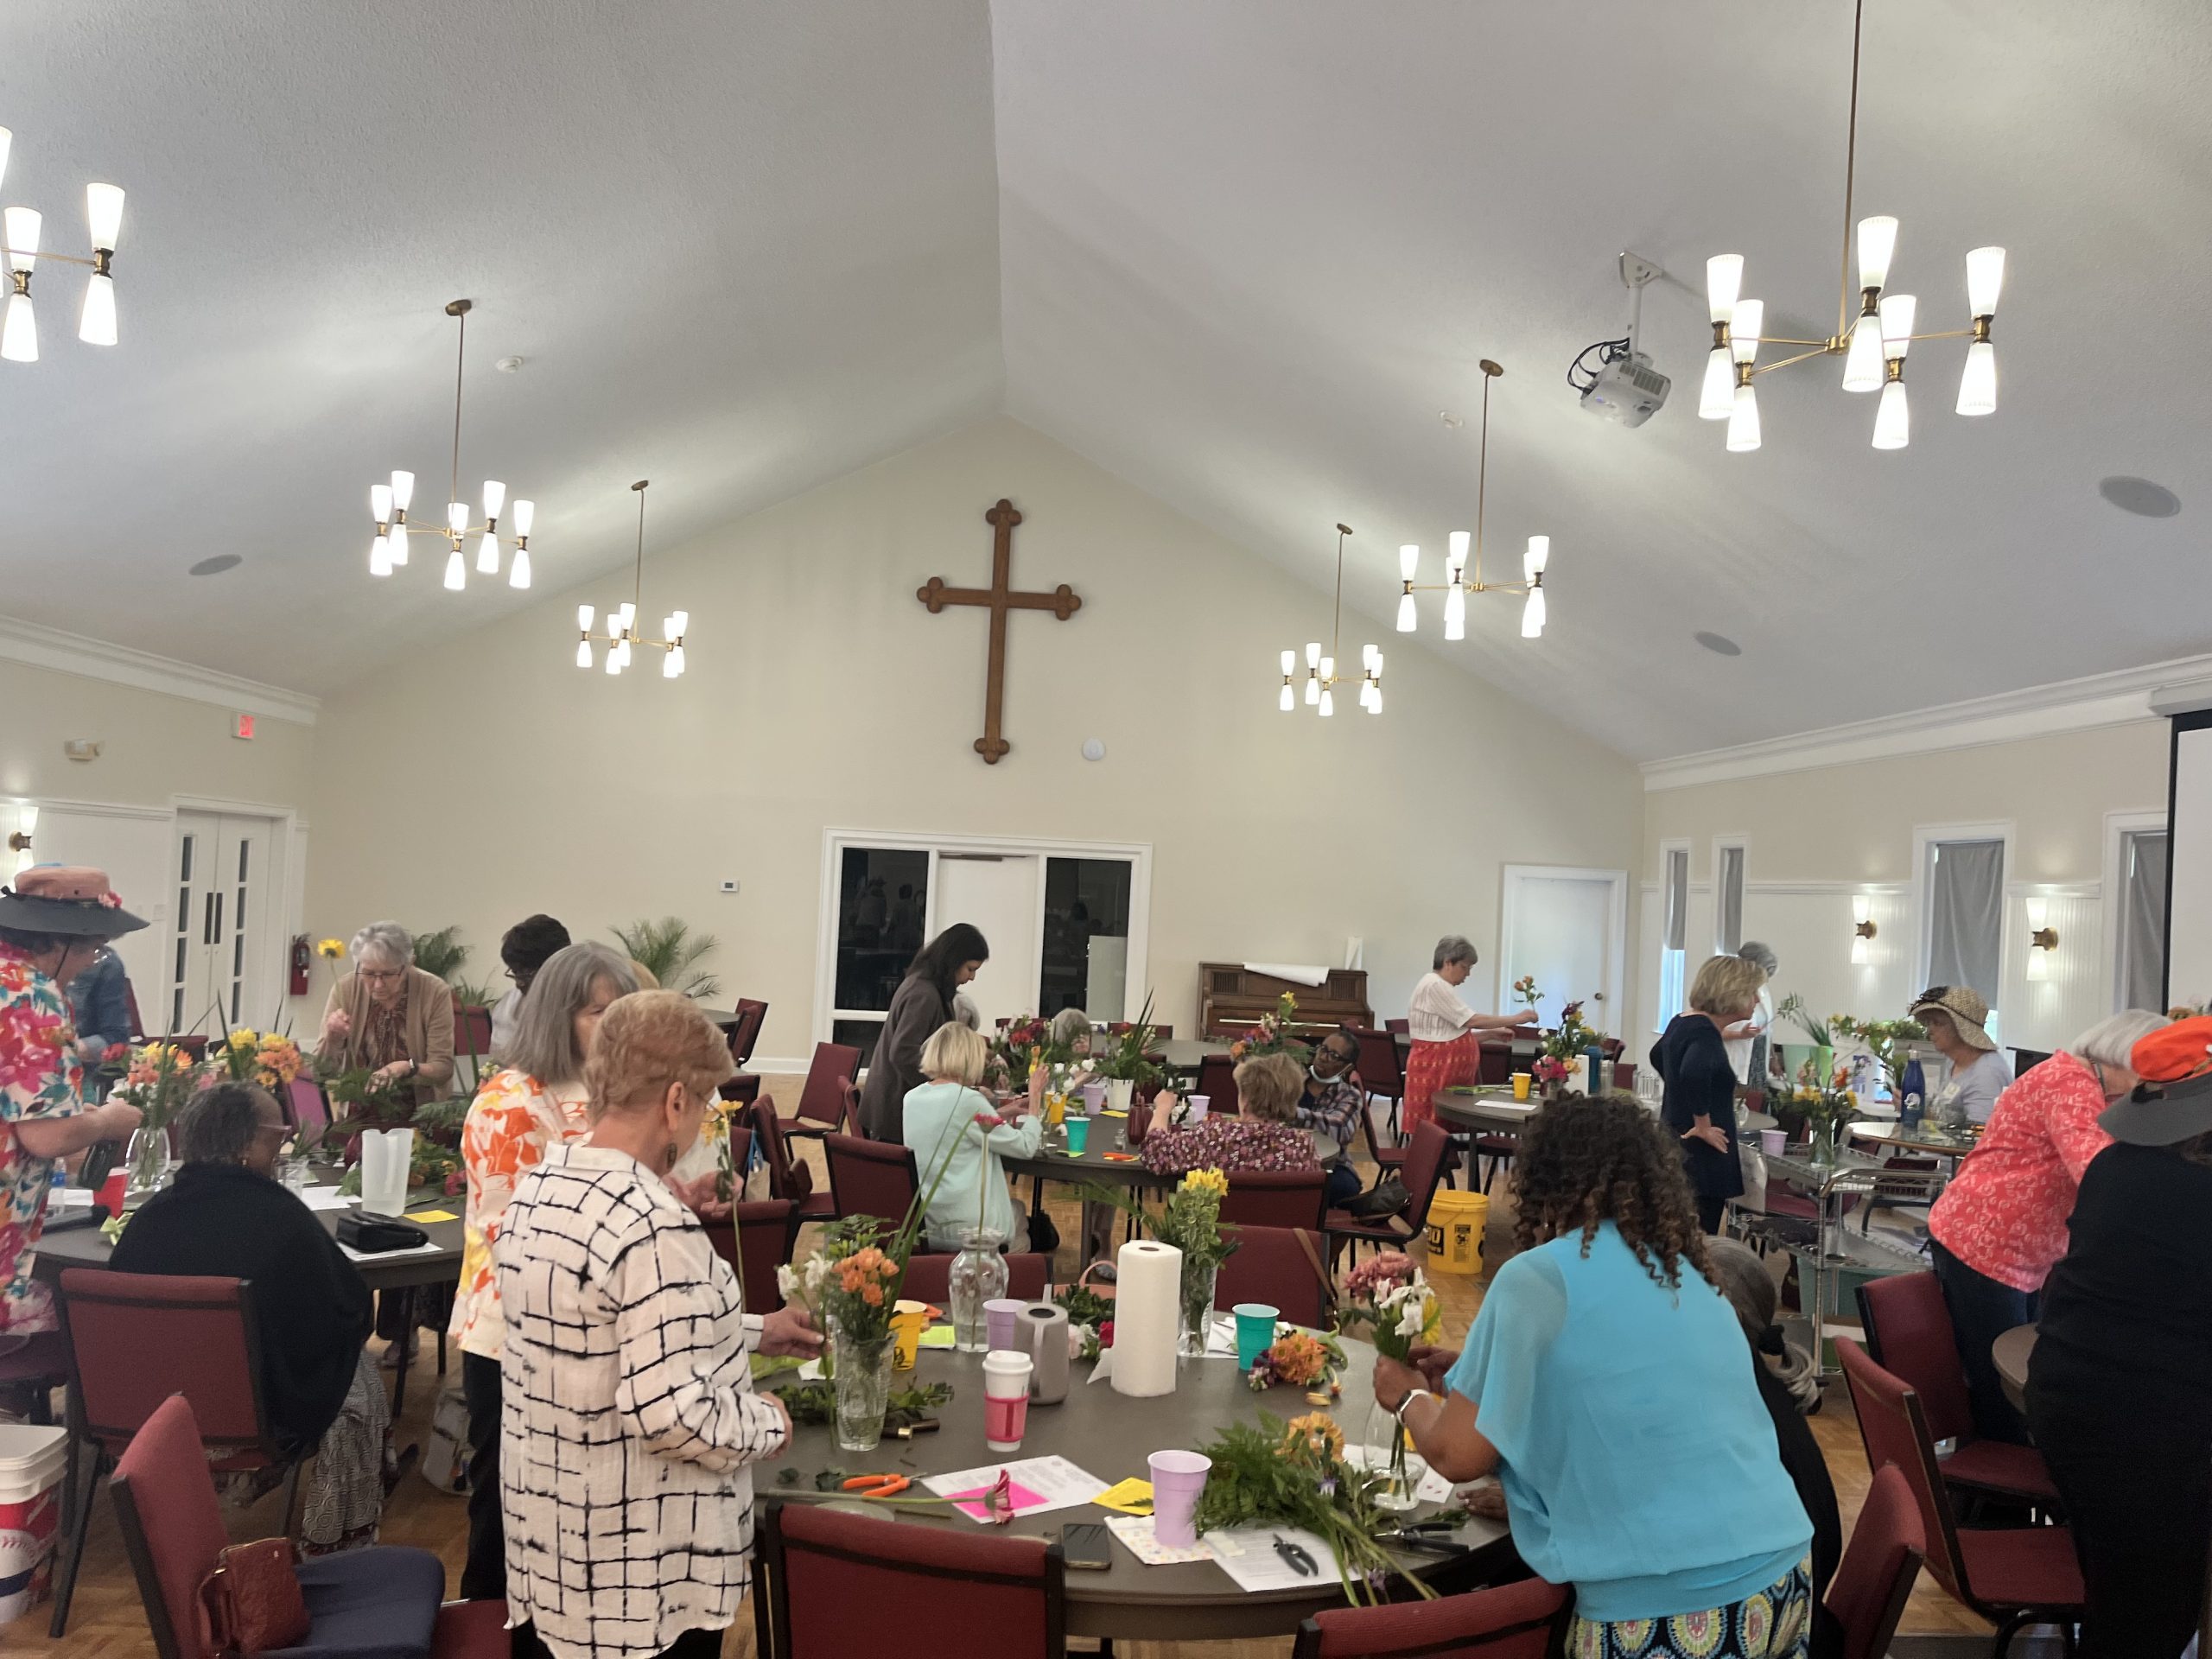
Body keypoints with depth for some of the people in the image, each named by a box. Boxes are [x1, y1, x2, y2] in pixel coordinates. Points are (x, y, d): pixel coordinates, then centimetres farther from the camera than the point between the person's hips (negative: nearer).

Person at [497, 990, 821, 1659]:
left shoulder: (539, 1184, 1)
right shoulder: (655, 1226, -27)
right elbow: (671, 1414, -29)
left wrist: (751, 1331, 17)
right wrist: (766, 1421, -11)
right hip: (641, 1564, -8)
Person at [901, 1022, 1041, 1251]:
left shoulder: (912, 1099, 2)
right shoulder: (967, 1100, -19)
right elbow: (1025, 1147, -11)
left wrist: (1000, 1114, 22)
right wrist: (1034, 1097, 1)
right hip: (966, 1229, -6)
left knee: (1010, 1202, 33)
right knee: (1018, 1209, 29)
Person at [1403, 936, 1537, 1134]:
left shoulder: (1441, 987, 17)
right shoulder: (1434, 986, -14)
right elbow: (1471, 1020, -16)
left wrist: (1492, 1033, 12)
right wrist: (1516, 1019, -10)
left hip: (1448, 1074, 10)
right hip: (1433, 1072, -10)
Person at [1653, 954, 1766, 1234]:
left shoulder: (1683, 1022, 10)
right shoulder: (1705, 1032, -18)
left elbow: (1658, 1055, 31)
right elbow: (1694, 1072, -39)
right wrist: (1703, 1126, -26)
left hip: (1676, 1148, 10)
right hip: (1699, 1158, -10)